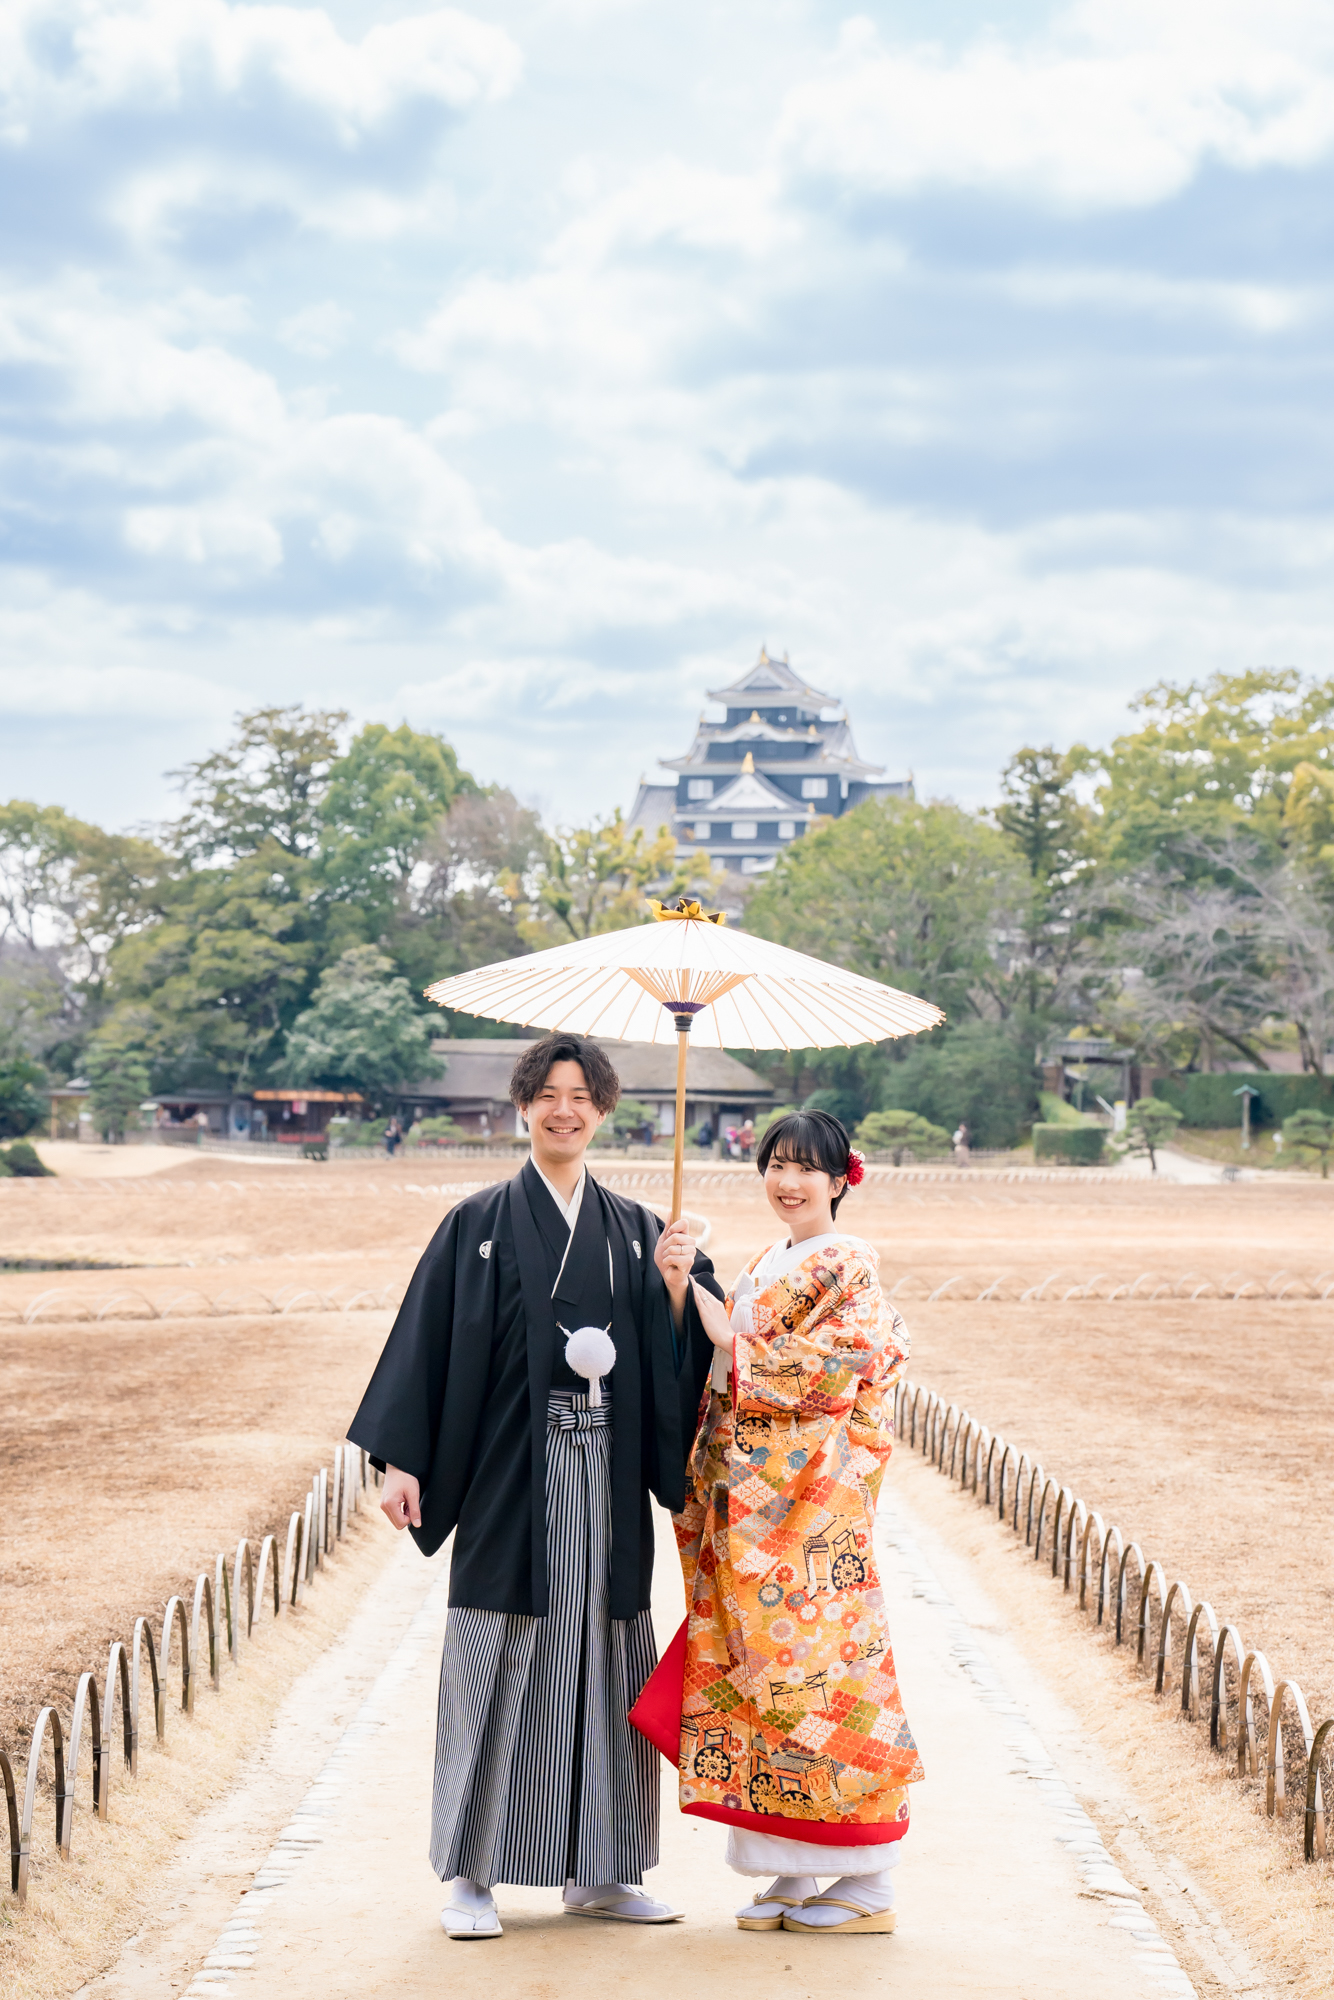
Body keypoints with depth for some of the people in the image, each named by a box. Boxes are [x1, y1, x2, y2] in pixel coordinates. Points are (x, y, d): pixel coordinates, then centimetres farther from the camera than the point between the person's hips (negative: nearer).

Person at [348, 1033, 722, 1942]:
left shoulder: (632, 1229, 11)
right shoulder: (480, 1224, 1)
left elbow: (674, 1356, 9)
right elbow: (428, 1339, -3)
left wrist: (677, 1285, -10)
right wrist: (401, 1460, -10)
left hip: (605, 1481, 3)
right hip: (510, 1476, -3)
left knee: (601, 1661, 6)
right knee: (497, 1664, -2)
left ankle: (597, 1871, 16)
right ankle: (471, 1875, 5)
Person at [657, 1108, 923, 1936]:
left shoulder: (848, 1267, -8)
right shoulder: (764, 1268, 17)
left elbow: (826, 1373, -17)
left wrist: (727, 1339, -10)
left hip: (814, 1503, -8)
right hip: (750, 1497, 8)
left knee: (817, 1669, -7)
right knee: (760, 1672, 6)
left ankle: (870, 1887, 1)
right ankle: (790, 1876, 12)